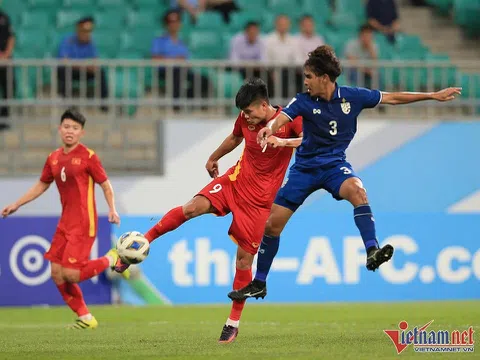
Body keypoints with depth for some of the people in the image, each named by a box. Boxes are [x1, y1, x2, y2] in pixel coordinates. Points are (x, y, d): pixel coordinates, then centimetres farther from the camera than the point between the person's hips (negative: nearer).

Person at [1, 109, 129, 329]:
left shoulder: (88, 156, -8)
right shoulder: (54, 158, 10)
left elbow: (105, 185, -4)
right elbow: (41, 185, 23)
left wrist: (112, 209, -19)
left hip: (83, 224, -7)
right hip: (65, 223, 7)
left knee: (71, 274, -15)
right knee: (57, 273, 2)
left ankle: (111, 259, 9)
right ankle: (85, 318, 14)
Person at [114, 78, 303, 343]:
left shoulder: (289, 120, -12)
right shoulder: (246, 120, 3)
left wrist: (283, 142, -38)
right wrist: (214, 158, 35)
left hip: (260, 199, -4)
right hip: (237, 180, 4)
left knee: (244, 257, -4)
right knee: (193, 207, -22)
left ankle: (234, 322, 7)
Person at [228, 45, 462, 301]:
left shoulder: (352, 97, -8)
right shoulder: (303, 101, -11)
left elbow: (392, 98, 0)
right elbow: (281, 117, -30)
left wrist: (434, 96, 1)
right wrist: (269, 128, -55)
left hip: (334, 164, -1)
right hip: (305, 167, 1)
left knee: (357, 191, -37)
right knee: (272, 224, 0)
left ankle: (372, 252, -42)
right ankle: (258, 284, 17)